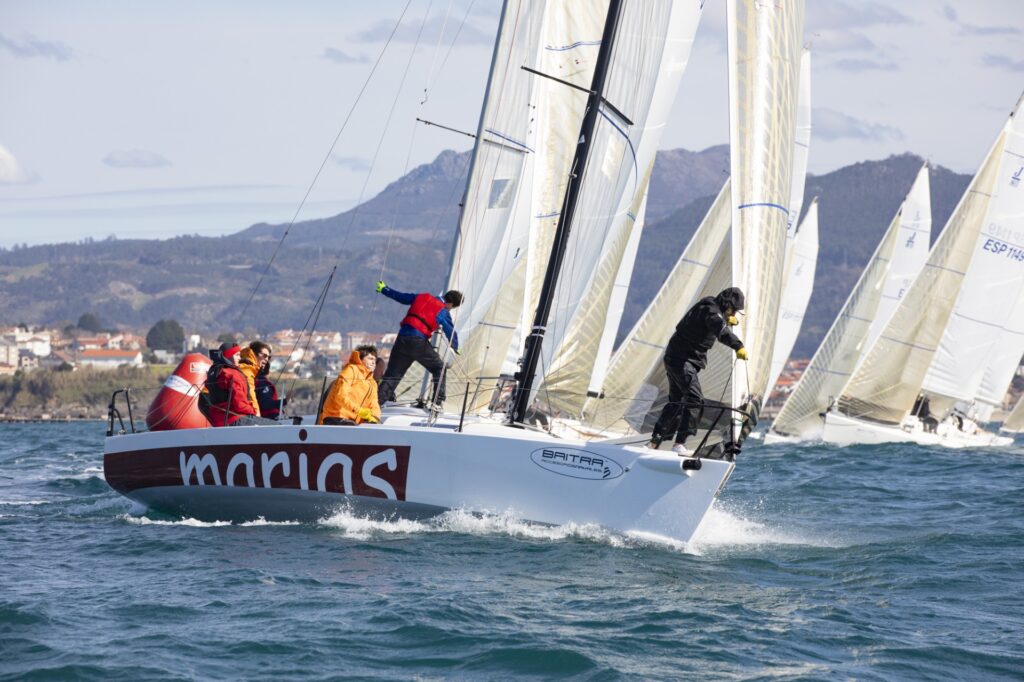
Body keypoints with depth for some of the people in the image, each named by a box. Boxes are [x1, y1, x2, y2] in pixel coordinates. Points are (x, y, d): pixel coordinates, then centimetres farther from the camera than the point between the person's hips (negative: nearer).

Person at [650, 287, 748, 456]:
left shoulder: (708, 307, 14)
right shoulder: (711, 310, -17)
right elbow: (720, 331, -36)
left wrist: (728, 321, 21)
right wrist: (738, 347, -45)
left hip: (676, 359, 11)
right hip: (681, 359, -11)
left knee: (676, 402, 18)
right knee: (694, 399, -21)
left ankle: (655, 442, 24)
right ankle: (679, 444, -29)